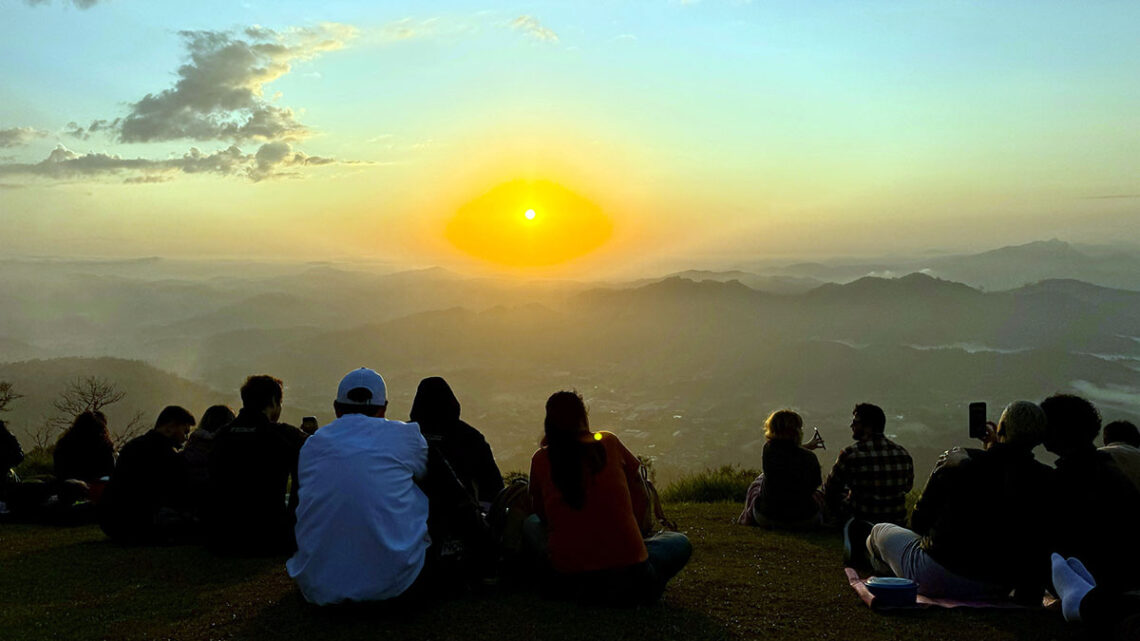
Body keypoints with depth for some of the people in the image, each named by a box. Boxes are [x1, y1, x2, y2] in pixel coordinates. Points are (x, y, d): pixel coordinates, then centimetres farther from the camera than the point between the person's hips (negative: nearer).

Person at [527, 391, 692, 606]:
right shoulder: (609, 443, -1)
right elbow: (641, 501, 8)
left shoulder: (541, 459, 0)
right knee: (679, 542, 28)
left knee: (532, 524, 29)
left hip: (571, 585, 0)